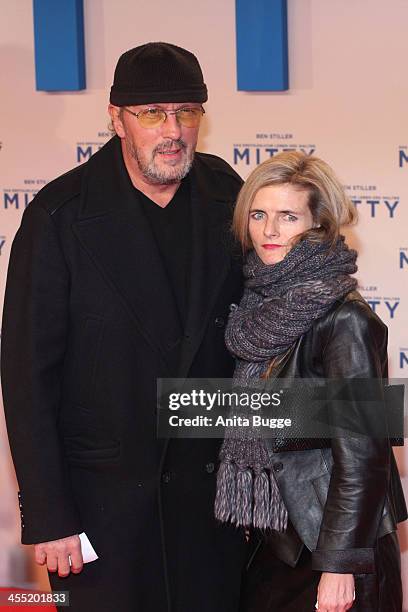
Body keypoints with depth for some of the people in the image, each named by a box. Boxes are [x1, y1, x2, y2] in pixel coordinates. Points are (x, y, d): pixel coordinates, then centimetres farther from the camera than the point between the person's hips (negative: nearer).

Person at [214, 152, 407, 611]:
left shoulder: (345, 320, -17)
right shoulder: (263, 305, 5)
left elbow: (361, 453, -19)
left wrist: (338, 566, -19)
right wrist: (253, 524, 12)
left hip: (327, 542, -7)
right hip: (274, 543, 7)